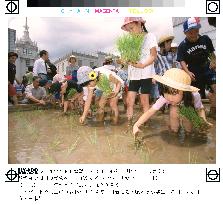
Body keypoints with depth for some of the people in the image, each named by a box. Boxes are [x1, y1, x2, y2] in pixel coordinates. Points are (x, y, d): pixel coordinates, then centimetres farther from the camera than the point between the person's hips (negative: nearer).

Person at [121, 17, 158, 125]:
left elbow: (153, 56, -7)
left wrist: (143, 65, -24)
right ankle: (129, 123, 7)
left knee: (144, 101, -1)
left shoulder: (149, 36, 1)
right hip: (133, 74, 4)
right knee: (129, 101, -1)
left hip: (146, 74, -4)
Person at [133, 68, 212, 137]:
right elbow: (151, 111, -40)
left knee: (188, 130, -22)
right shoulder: (164, 97, -38)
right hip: (175, 109, 0)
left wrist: (204, 120, -40)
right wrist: (136, 125, -52)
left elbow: (200, 109, -19)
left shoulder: (194, 96, -39)